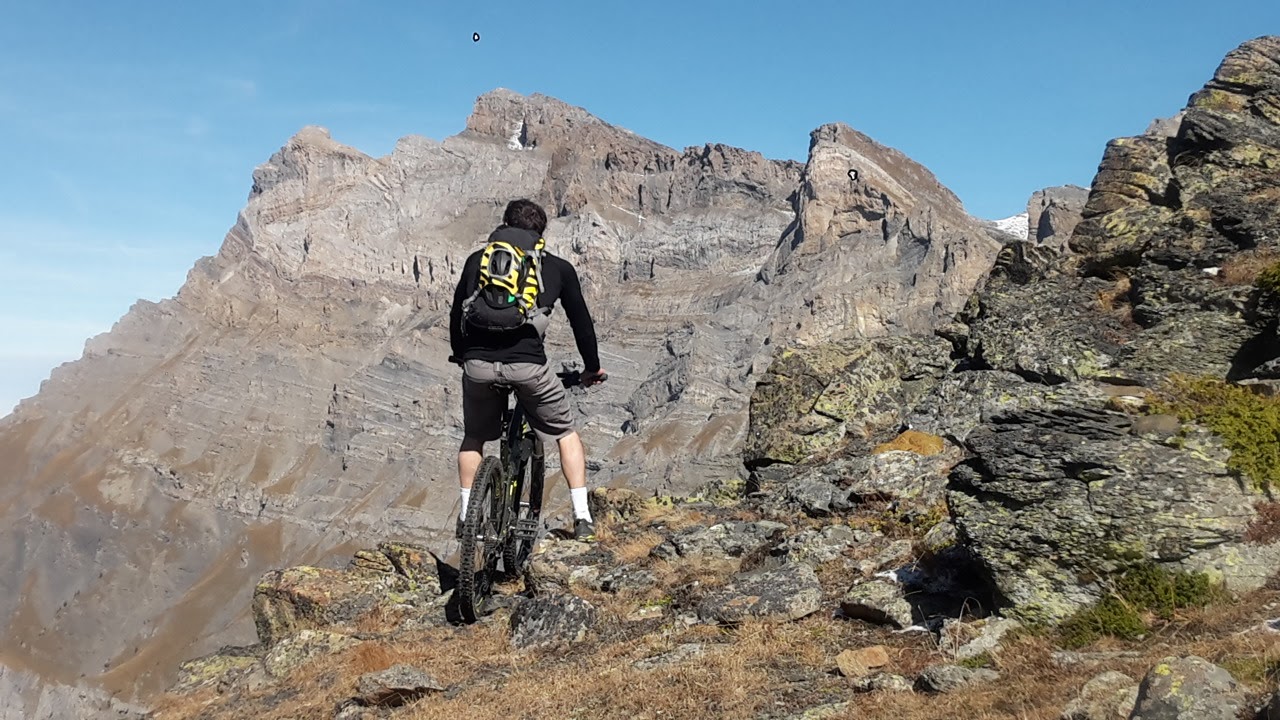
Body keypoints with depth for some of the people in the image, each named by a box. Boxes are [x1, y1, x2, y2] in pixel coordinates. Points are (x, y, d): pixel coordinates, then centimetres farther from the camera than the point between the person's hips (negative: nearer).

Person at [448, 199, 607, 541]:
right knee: (566, 432, 19)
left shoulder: (478, 259, 21)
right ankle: (582, 518, 11)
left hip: (478, 363, 2)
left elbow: (456, 313, 25)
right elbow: (580, 320, 20)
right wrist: (592, 367, 33)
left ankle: (466, 516, 23)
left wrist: (460, 355, 41)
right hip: (528, 364, -2)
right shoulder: (558, 268, 17)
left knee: (474, 437, 27)